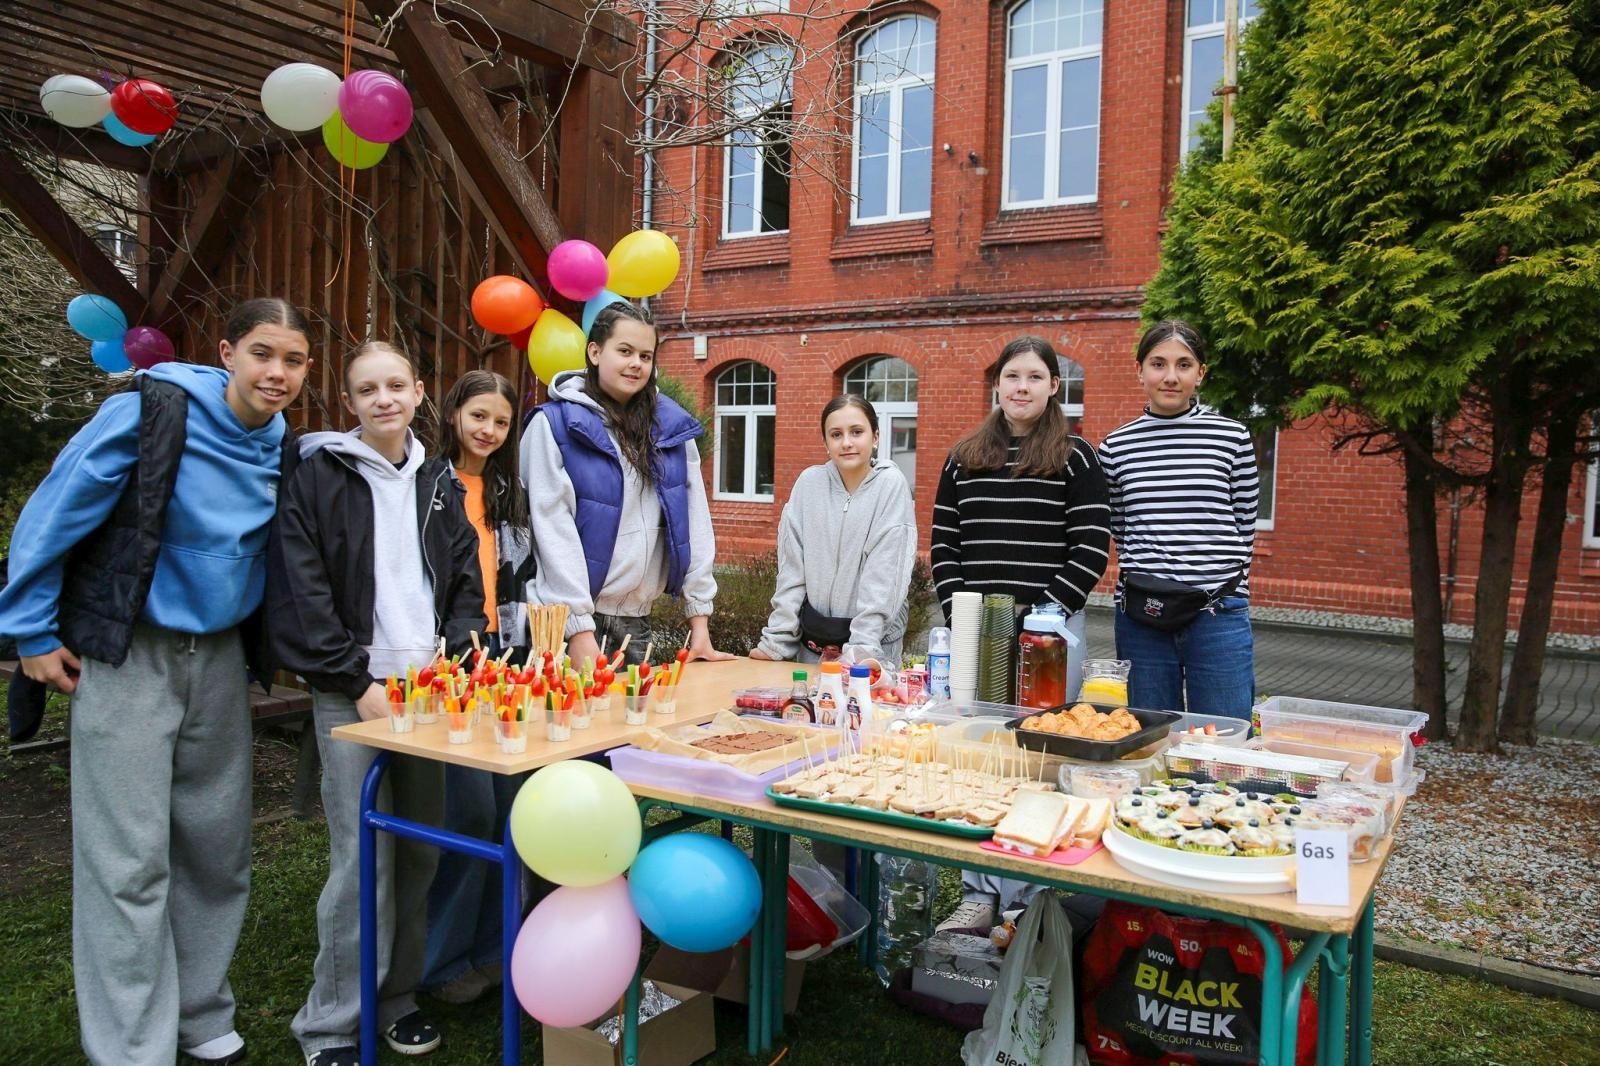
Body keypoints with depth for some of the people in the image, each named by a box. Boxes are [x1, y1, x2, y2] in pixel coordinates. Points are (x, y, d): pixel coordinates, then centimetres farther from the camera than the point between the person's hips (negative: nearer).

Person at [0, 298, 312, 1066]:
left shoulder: (285, 445, 1)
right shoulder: (152, 411, -15)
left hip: (219, 657, 5)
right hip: (127, 655, -5)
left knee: (218, 849, 12)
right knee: (129, 863, -2)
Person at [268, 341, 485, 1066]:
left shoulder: (438, 482, 14)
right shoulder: (317, 475, 0)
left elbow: (467, 581, 14)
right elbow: (302, 594, -6)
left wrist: (455, 662, -1)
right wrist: (359, 684, -11)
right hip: (352, 692, -4)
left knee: (420, 851, 8)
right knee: (363, 857, -5)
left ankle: (398, 997, 25)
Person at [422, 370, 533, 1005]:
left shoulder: (507, 494, 16)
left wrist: (523, 653, 14)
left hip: (500, 656, 6)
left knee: (508, 803, 7)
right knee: (472, 807, -8)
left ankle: (492, 946, 21)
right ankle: (444, 958, 10)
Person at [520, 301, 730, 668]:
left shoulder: (673, 425, 6)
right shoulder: (554, 424, -6)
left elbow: (694, 519, 5)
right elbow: (553, 529, -11)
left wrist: (699, 617, 1)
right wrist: (580, 630, -15)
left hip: (638, 620, 4)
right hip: (574, 620, -4)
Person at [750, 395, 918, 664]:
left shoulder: (891, 484, -9)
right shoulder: (809, 481, -1)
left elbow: (884, 574, -14)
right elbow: (792, 567, -1)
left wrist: (863, 648, -20)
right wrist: (775, 642, -4)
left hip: (875, 645, -3)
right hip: (812, 640, 3)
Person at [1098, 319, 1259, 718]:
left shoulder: (1233, 437, 1)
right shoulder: (1116, 445, 5)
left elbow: (1244, 526, 6)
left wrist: (1229, 589, 1)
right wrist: (1136, 577, 3)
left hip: (1218, 614, -1)